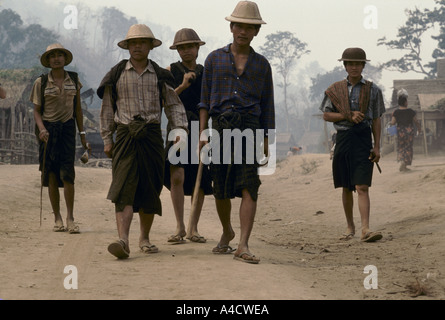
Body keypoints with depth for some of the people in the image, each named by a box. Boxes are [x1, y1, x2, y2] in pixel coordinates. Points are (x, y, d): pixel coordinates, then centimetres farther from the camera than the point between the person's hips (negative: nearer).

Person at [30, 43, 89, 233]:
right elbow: (37, 111, 3)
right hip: (48, 130, 0)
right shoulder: (41, 82, 2)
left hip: (67, 128, 0)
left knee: (67, 174, -11)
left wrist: (82, 133, 11)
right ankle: (57, 218, 7)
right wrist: (41, 129, -14)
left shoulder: (74, 80, 8)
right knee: (51, 175, -1)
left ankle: (70, 218, -8)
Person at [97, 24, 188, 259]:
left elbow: (173, 105, 13)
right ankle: (123, 240, -25)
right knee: (123, 187, -15)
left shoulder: (160, 76, 10)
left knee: (150, 189, 6)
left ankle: (144, 238, 21)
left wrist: (181, 128, -2)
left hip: (152, 135, 2)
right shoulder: (116, 74, 7)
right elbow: (107, 108, 11)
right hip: (125, 135, -2)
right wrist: (107, 138, 7)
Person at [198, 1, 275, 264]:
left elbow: (268, 104, 12)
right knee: (221, 190, 7)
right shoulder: (215, 59, 10)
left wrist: (267, 140, 6)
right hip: (221, 127, 1)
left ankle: (243, 245, -18)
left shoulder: (261, 64, 11)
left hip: (249, 128, -1)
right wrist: (203, 133, 0)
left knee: (249, 187, -14)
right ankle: (227, 233, 32)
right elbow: (205, 99, 9)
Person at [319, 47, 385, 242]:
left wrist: (377, 147, 1)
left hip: (363, 139, -2)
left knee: (362, 187, -12)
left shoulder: (372, 90, 5)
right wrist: (348, 116, -9)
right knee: (346, 188, 10)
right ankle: (350, 227, 22)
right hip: (343, 138, 2)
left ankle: (365, 230, -19)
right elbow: (326, 115, 5)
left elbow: (376, 120, 7)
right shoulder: (335, 90, 7)